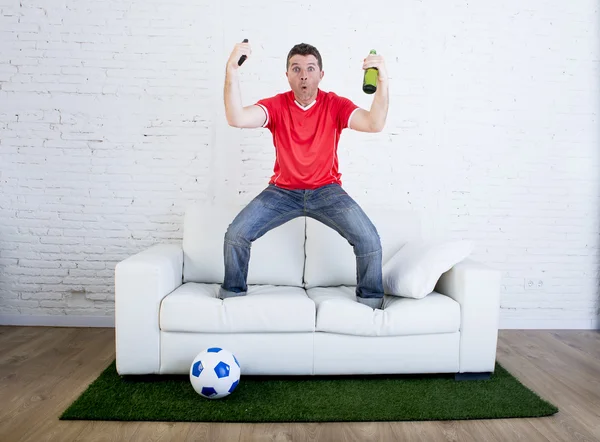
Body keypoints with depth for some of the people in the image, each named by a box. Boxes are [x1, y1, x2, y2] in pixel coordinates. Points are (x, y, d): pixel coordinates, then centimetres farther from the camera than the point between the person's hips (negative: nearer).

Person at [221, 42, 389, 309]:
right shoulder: (276, 106, -7)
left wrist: (382, 82, -38)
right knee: (236, 234, -14)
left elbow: (375, 124, -24)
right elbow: (236, 119, -25)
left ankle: (371, 299, 6)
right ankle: (232, 294, 12)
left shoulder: (335, 105, -8)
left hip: (326, 191, 0)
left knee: (369, 239, -20)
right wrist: (232, 70, -35)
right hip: (282, 191, 1)